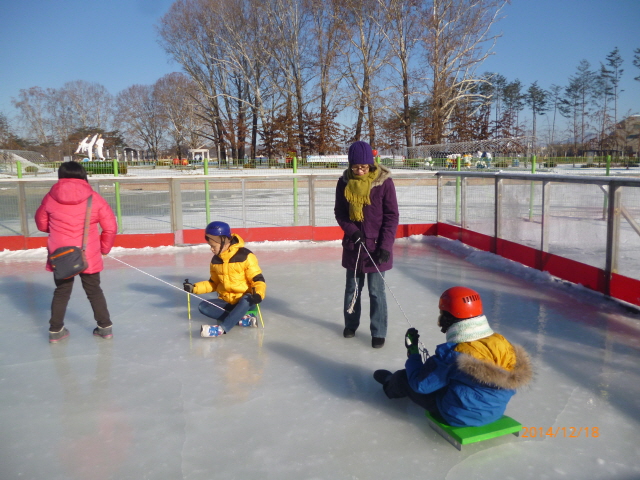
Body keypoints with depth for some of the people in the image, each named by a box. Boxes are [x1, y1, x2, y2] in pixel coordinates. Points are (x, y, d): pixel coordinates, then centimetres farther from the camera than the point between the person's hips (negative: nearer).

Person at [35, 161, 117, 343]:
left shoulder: (50, 198, -3)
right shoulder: (94, 198, -8)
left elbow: (41, 224, 11)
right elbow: (110, 227, -5)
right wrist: (104, 248, 10)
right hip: (89, 256, -1)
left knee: (61, 292, 17)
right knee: (94, 291, 14)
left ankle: (55, 330, 24)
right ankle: (105, 327, 20)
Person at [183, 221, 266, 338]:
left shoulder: (245, 256, -15)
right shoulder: (215, 260, 6)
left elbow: (258, 280, -16)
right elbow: (213, 283, 18)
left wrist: (258, 294, -36)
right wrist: (194, 288, 4)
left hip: (244, 300, -6)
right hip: (226, 301, 6)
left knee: (247, 300, -39)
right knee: (203, 307, -17)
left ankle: (222, 328, -48)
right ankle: (241, 319, -23)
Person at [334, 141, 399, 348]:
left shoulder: (384, 181, -12)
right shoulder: (344, 182, -3)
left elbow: (391, 216, -9)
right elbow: (339, 212, 4)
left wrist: (386, 245, -15)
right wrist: (351, 230, -14)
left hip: (376, 246, -3)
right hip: (353, 245, 3)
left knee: (376, 291, 1)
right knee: (352, 287, 16)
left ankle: (378, 332, 15)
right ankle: (351, 323, 36)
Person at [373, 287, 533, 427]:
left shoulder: (451, 355, -29)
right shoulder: (501, 343, -12)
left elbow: (420, 384, -17)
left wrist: (413, 352, -2)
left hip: (459, 417, -6)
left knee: (406, 378, 14)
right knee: (435, 369, 24)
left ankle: (391, 384, 49)